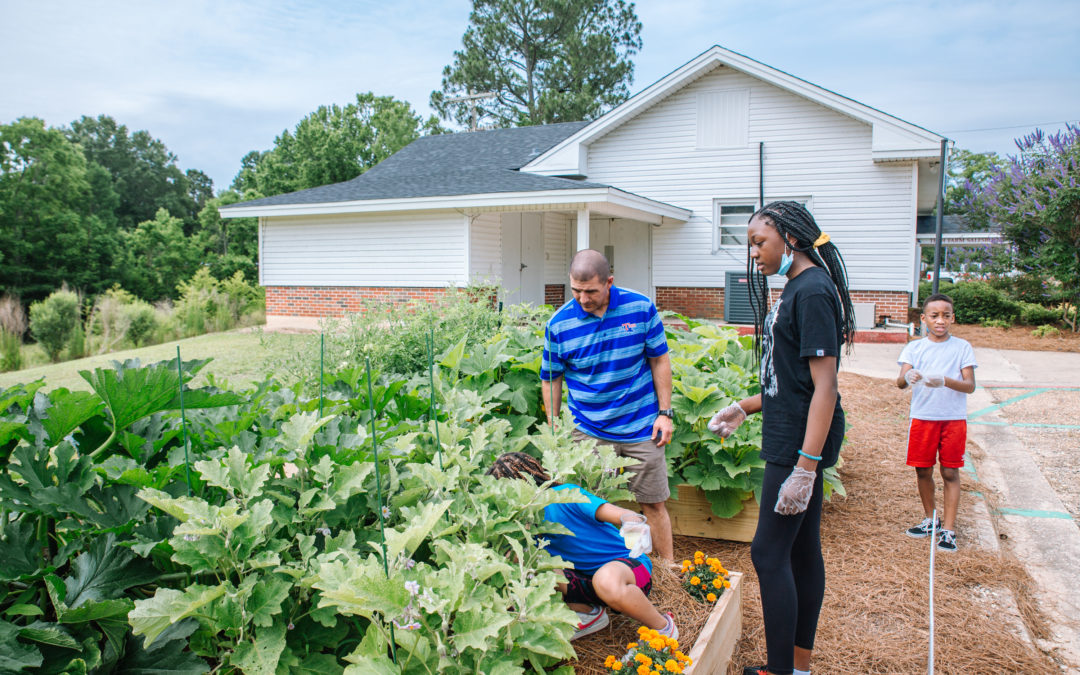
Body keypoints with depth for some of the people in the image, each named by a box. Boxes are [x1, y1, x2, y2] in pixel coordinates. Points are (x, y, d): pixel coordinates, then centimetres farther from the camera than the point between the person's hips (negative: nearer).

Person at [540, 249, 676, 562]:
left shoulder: (641, 308, -7)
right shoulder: (559, 324, -9)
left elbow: (660, 360, 3)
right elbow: (551, 378, 3)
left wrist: (665, 412, 0)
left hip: (642, 428, 0)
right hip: (589, 431, 0)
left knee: (654, 503, 9)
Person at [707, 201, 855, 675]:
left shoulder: (814, 290, -17)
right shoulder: (796, 288, 14)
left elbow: (824, 386, -22)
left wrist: (805, 468, -24)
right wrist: (746, 408, 18)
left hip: (803, 441, -10)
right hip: (794, 439, 10)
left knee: (769, 552, -3)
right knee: (802, 550, 15)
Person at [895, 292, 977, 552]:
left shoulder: (962, 348, 1)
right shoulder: (914, 348, 3)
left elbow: (970, 385, -8)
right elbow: (900, 381, -8)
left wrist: (944, 380, -27)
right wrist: (908, 377, -33)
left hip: (954, 418, -1)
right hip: (922, 417, 2)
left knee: (950, 472, 0)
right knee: (922, 471, 8)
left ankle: (949, 529, 6)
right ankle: (930, 520, 27)